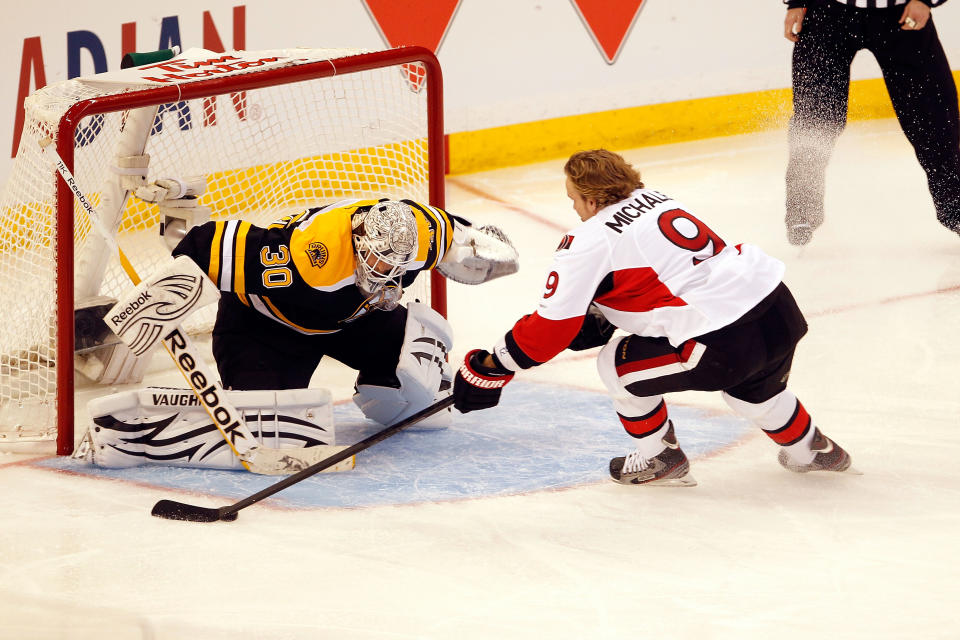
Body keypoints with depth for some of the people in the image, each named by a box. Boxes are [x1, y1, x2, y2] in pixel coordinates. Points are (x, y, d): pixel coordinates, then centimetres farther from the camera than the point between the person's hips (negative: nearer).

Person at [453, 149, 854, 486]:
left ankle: (661, 460, 24)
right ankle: (808, 450, 53)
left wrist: (491, 368, 7)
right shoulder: (654, 198, 19)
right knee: (753, 381, 38)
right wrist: (600, 319, 32)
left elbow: (552, 329, -3)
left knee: (619, 364, 12)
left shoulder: (589, 243, -4)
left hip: (725, 344, -8)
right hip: (781, 310, 8)